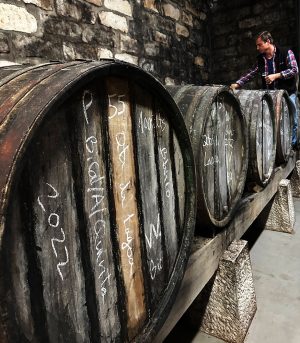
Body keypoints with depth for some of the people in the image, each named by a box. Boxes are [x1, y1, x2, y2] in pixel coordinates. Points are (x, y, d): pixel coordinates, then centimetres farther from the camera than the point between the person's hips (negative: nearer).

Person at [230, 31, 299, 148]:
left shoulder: (286, 53, -6)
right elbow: (251, 74, 9)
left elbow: (294, 70, -11)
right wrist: (237, 84, -3)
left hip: (288, 93, -3)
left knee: (292, 121, 4)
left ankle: (292, 145, 19)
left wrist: (276, 75, -20)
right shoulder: (260, 59, 8)